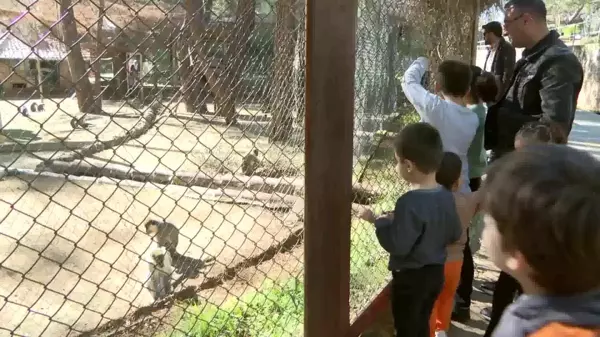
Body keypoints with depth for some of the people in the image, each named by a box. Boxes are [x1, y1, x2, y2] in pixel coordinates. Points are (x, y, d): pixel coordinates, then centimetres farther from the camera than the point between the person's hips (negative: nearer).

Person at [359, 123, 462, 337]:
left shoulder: (410, 202, -28)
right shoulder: (446, 196, -5)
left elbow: (397, 246, -26)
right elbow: (455, 235, 6)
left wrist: (379, 222, -13)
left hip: (410, 277, -7)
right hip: (435, 272, 7)